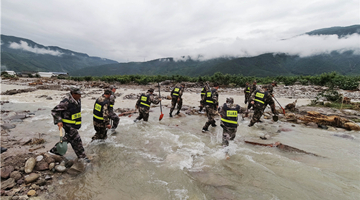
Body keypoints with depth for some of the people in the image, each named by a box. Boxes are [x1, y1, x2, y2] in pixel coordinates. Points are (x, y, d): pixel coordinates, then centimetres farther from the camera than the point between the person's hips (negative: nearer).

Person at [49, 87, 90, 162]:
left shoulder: (78, 100, 2)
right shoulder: (66, 102, -24)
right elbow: (54, 111, -17)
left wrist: (78, 121, 25)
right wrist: (59, 121, -24)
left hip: (74, 124, 9)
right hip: (68, 124, -9)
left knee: (67, 138, 20)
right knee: (76, 140, -5)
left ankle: (54, 150, 38)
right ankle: (82, 157, 5)